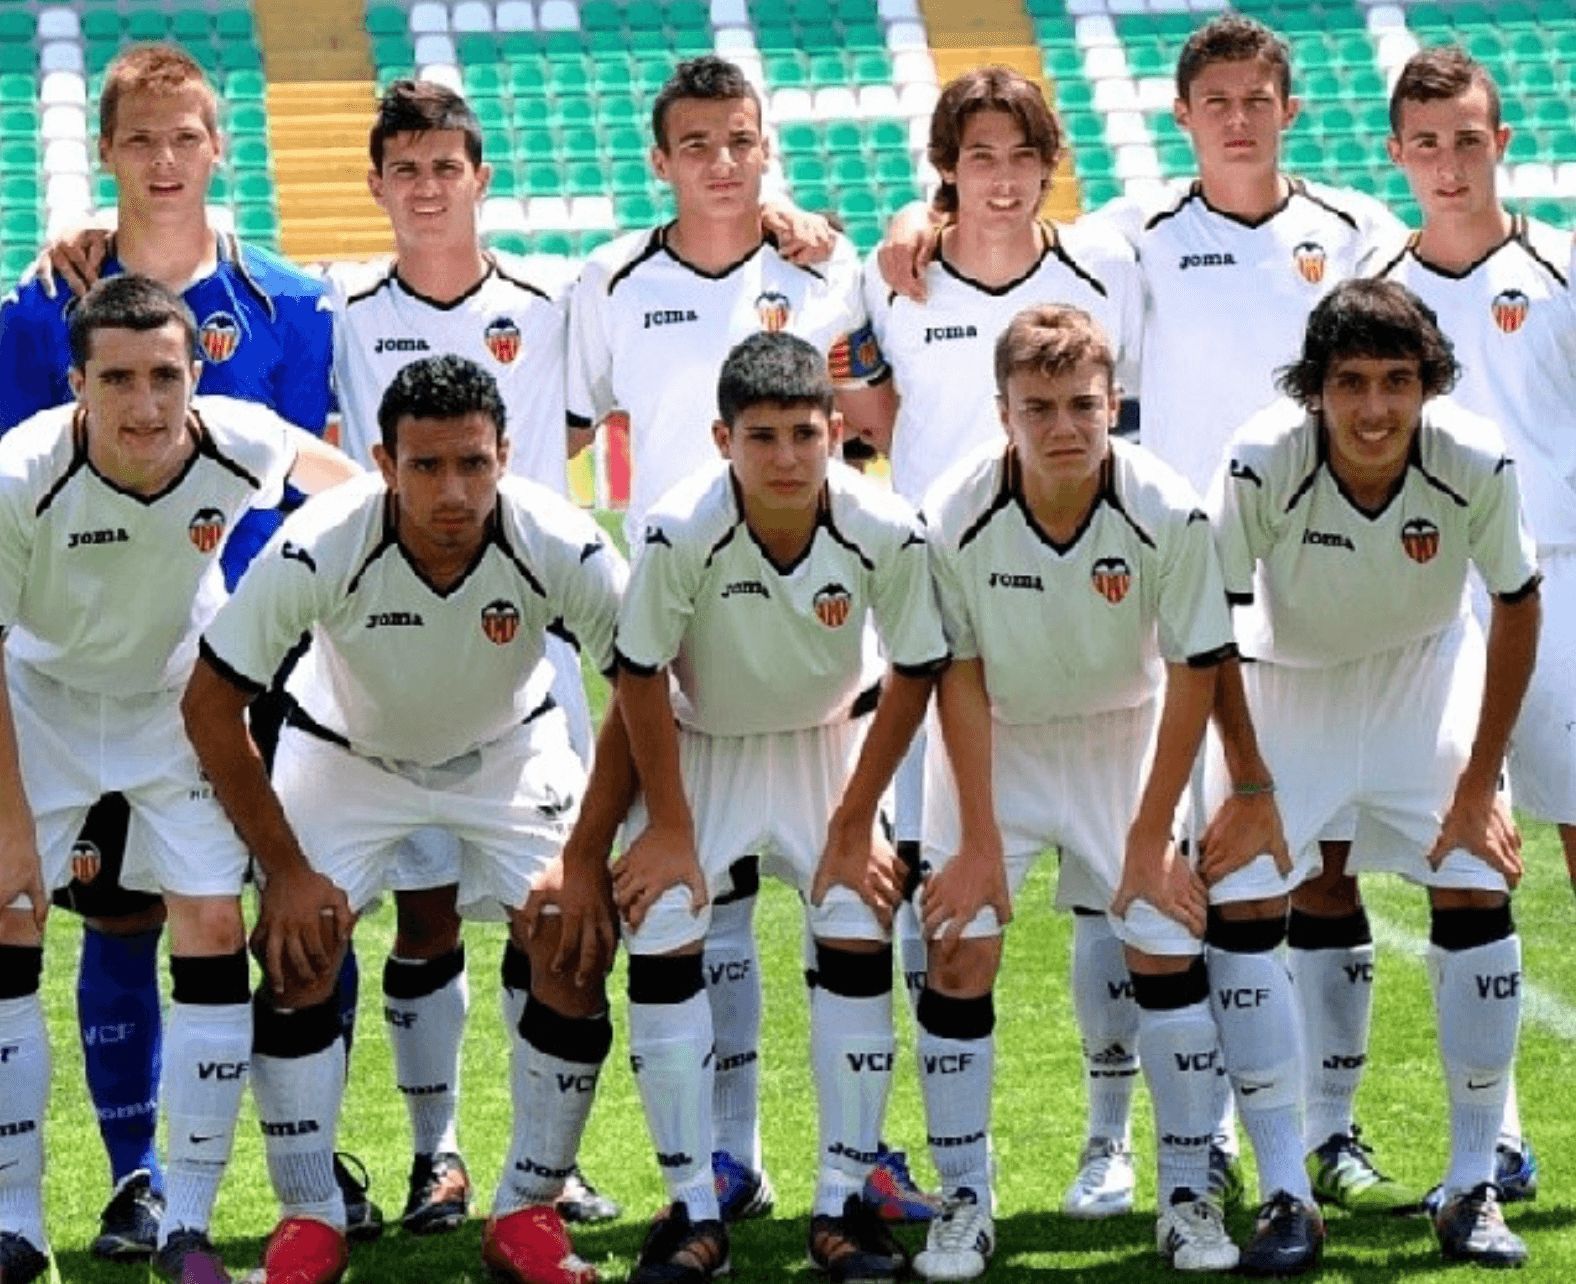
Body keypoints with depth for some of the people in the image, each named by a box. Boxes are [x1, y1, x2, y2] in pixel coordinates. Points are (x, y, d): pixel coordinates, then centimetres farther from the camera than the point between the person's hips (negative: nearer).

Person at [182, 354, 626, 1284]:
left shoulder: (564, 548, -31)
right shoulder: (319, 551, -34)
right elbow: (212, 704, -22)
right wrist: (285, 867, -19)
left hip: (510, 751, 1)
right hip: (347, 752, -1)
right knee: (296, 951, -16)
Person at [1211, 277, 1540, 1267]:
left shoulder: (1478, 464, -27)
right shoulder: (1263, 465, -31)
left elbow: (1517, 609, -10)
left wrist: (1479, 786, -9)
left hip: (1427, 675, 1)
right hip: (1287, 678, 0)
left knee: (1477, 894, -11)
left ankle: (1475, 1185, -1)